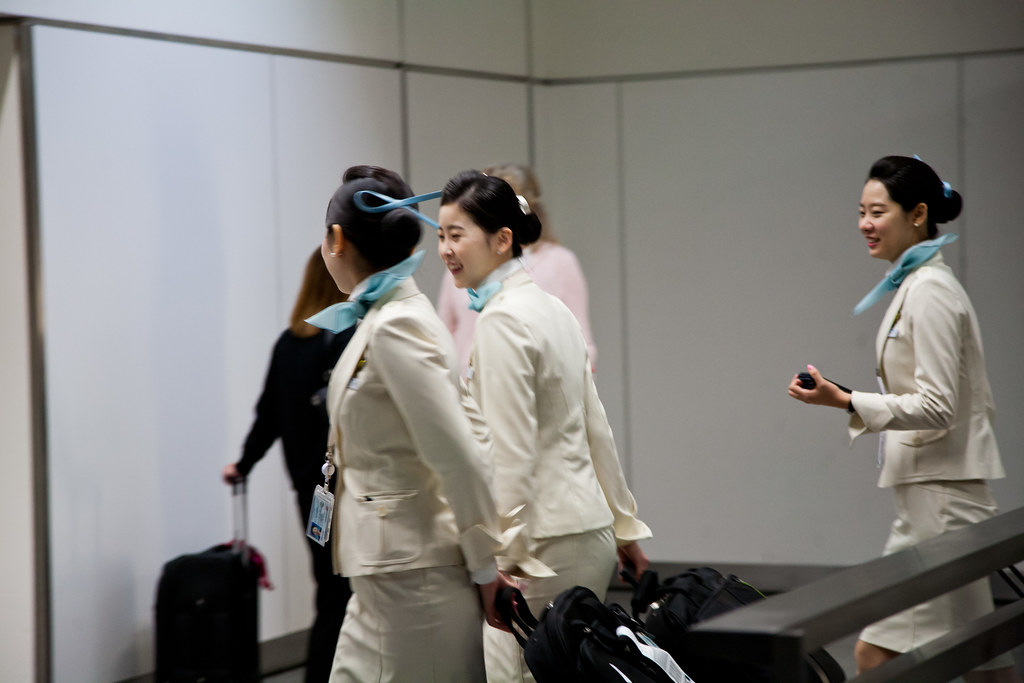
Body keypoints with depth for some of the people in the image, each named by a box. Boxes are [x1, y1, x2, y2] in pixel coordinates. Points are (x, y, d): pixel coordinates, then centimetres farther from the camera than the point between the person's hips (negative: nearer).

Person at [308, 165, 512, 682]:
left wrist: (485, 566, -12)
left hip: (412, 576, -10)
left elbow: (461, 457, -21)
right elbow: (468, 424, 18)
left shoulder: (394, 329, -18)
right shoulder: (386, 317, 12)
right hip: (385, 569, 10)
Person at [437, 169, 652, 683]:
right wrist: (624, 525, 24)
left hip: (547, 543, -9)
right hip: (588, 530, 9)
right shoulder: (550, 307, 14)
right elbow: (597, 429, 18)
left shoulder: (503, 320, -14)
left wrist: (503, 559, -17)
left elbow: (511, 457, -19)